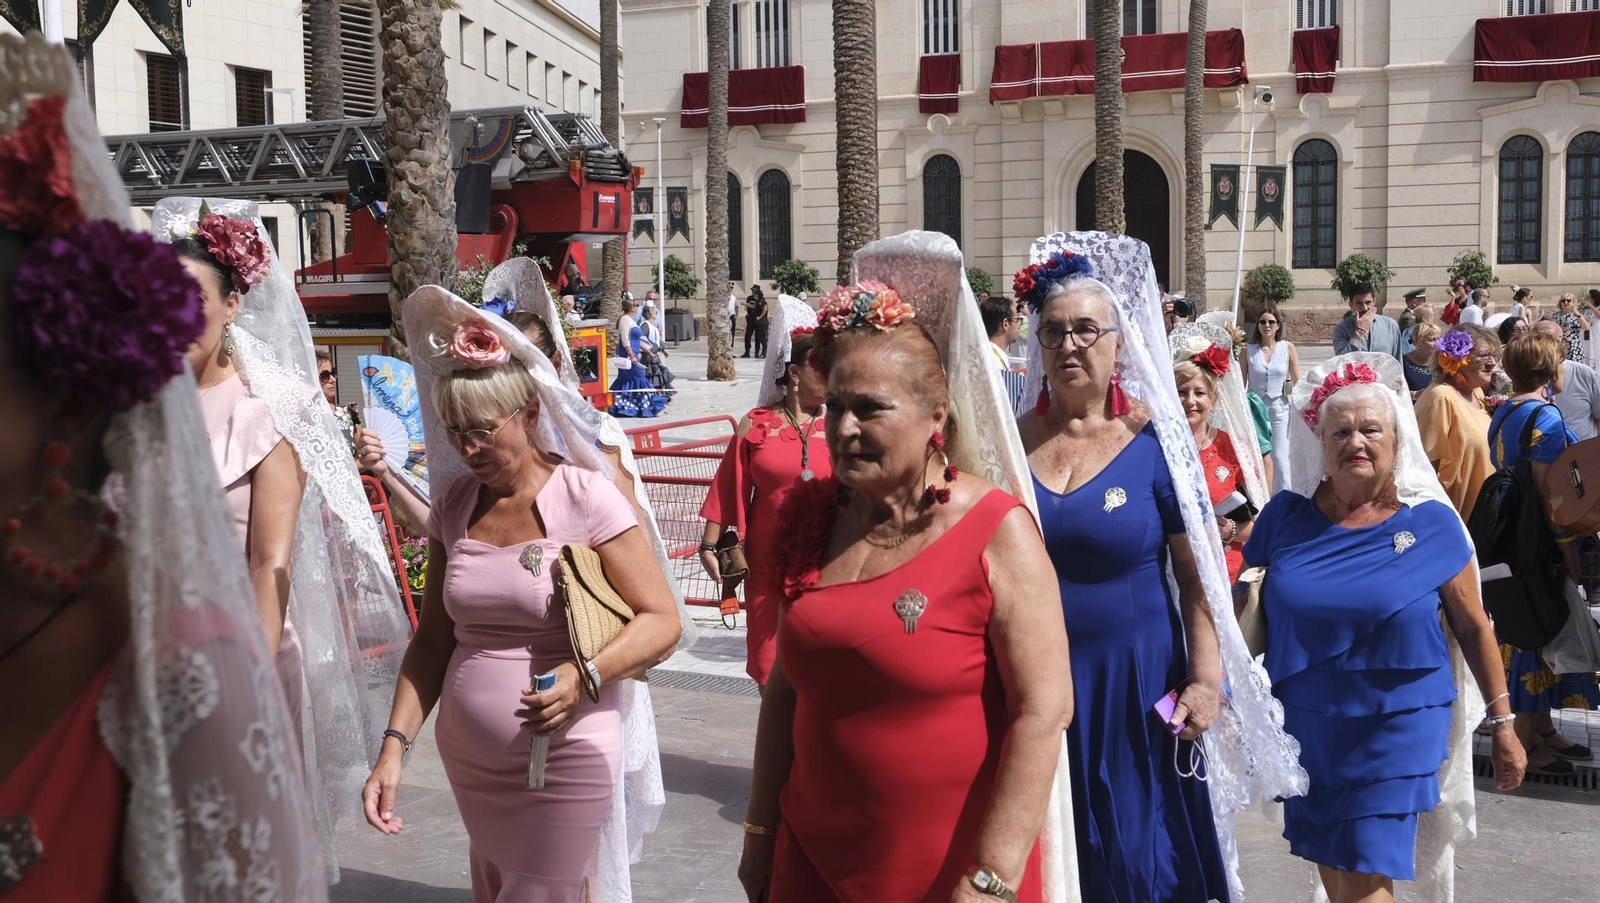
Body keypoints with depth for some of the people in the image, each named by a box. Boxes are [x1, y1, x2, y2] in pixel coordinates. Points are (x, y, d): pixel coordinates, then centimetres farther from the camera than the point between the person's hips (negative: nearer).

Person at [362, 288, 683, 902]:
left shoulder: (584, 495, -12)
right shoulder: (455, 506, 4)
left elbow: (661, 619, -12)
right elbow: (433, 641, 8)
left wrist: (585, 677, -27)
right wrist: (395, 744, -2)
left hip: (564, 762, -6)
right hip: (468, 762, 6)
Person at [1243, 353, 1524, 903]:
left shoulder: (1432, 523, -5)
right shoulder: (1285, 515, -1)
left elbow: (1473, 628, 2)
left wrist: (1501, 723, 5)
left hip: (1396, 728, -2)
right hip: (1306, 727, 3)